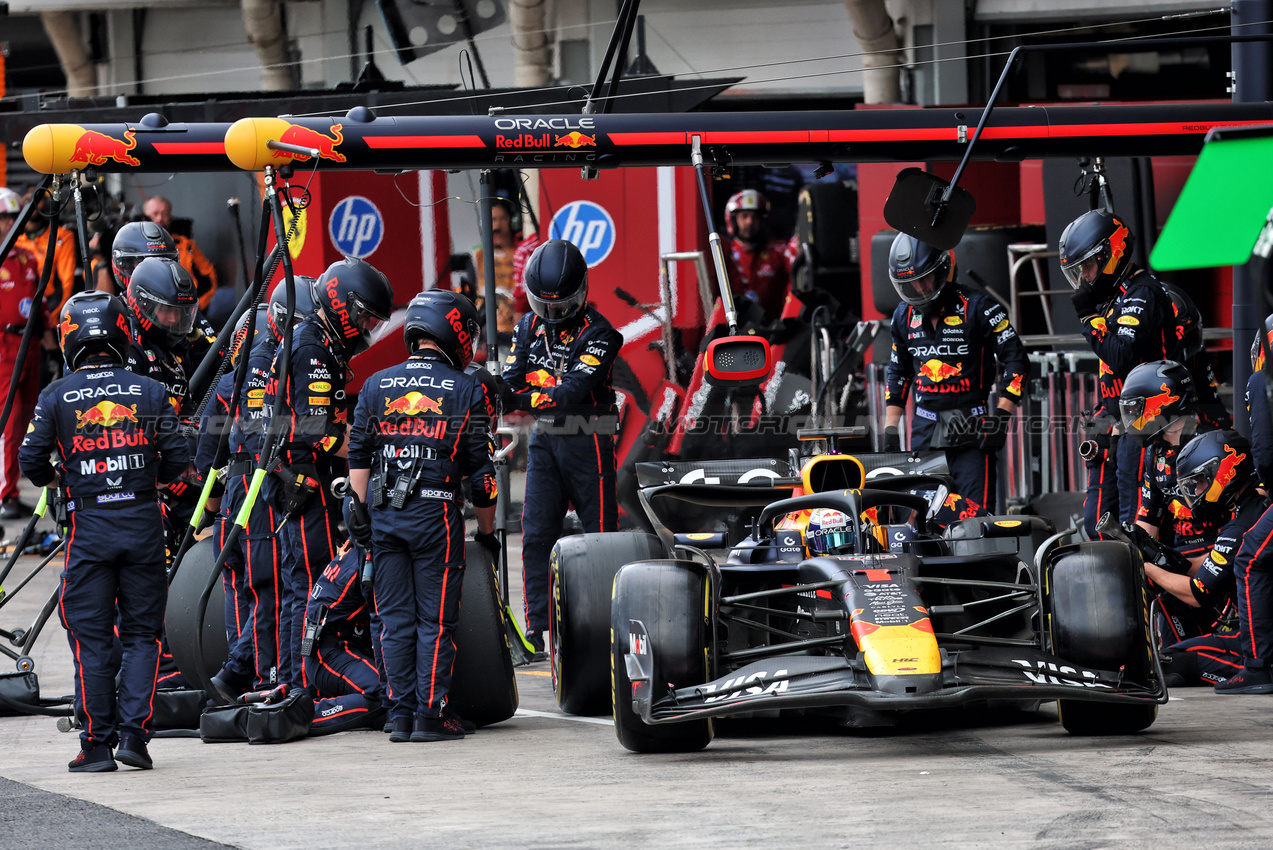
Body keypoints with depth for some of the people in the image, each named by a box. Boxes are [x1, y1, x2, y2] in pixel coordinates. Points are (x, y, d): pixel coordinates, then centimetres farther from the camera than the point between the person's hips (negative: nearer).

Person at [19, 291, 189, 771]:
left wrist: (57, 478, 20)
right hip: (143, 521, 1)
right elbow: (177, 461, 0)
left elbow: (32, 463, -1)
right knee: (140, 633, 9)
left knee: (91, 640, 4)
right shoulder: (150, 393, 1)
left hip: (89, 525, -1)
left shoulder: (56, 398, -2)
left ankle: (98, 743, 2)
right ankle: (134, 732, -1)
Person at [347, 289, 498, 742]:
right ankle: (430, 714, -1)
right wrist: (487, 531, 8)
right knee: (436, 620, 1)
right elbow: (480, 471, 0)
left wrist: (361, 512, 12)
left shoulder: (375, 386, 9)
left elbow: (358, 458, 8)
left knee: (396, 620, 7)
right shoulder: (468, 391, 0)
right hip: (436, 514, -3)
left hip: (384, 514, 3)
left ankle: (401, 715, 7)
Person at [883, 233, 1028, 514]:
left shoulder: (978, 308, -6)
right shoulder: (904, 315, 12)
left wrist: (1000, 417, -12)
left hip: (971, 427, -5)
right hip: (926, 427, 5)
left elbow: (1016, 362, -6)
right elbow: (898, 375, 23)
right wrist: (890, 431, 17)